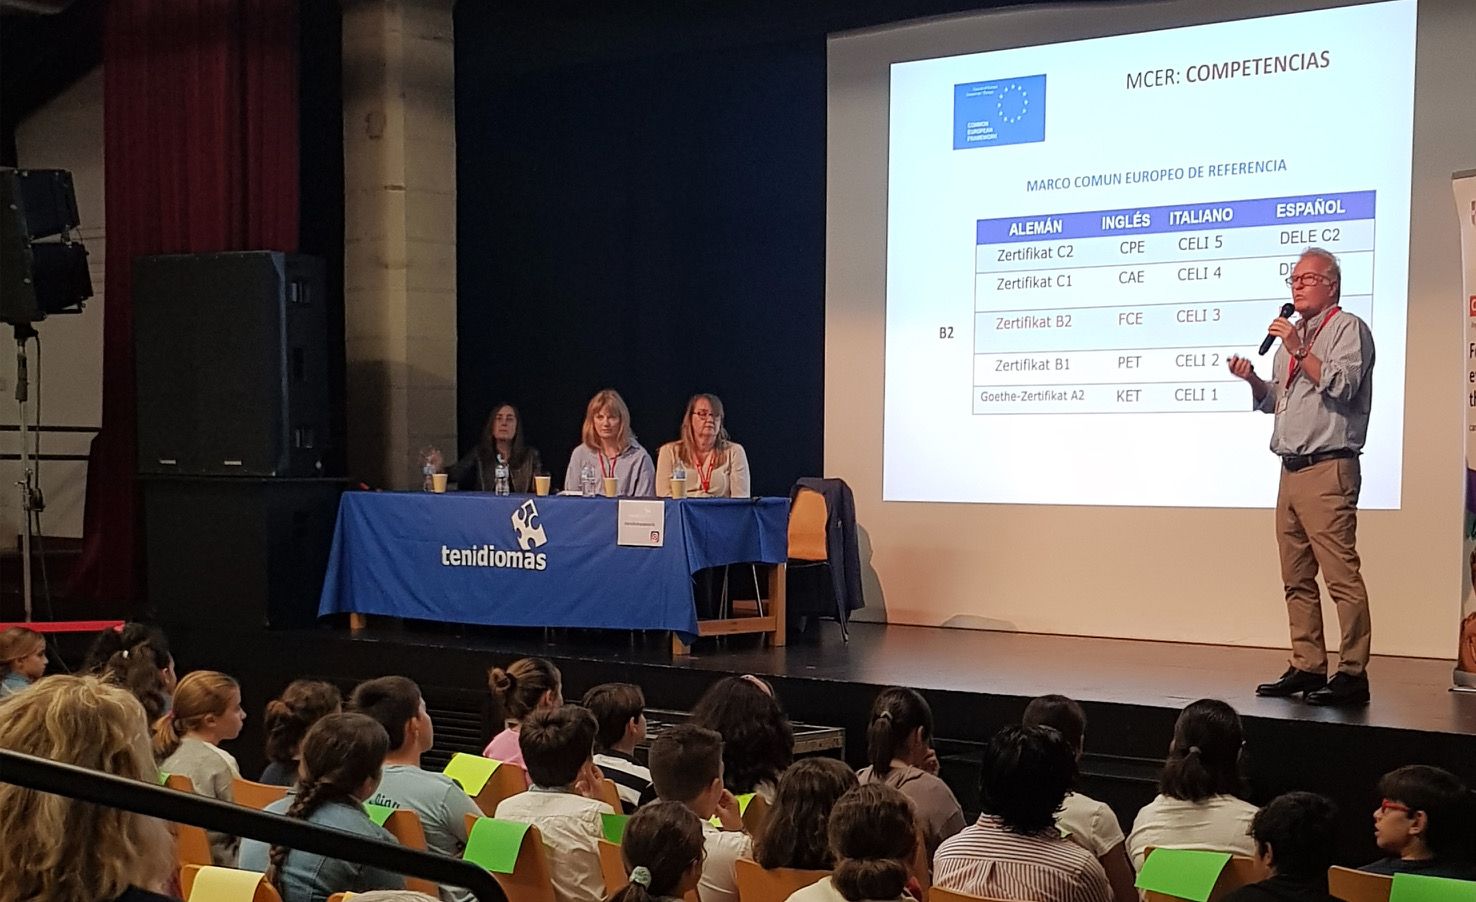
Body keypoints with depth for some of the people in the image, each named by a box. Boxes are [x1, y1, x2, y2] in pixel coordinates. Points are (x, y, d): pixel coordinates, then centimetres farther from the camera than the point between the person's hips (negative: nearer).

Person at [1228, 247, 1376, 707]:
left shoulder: (1348, 329, -1)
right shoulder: (1294, 334, 24)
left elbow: (1340, 386, -15)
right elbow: (1273, 400, 27)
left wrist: (1299, 351, -16)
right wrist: (1252, 378, 8)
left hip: (1328, 470, -9)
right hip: (1291, 470, 9)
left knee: (1341, 574, -11)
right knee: (1297, 578, 9)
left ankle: (1352, 673, -10)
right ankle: (1307, 667, 14)